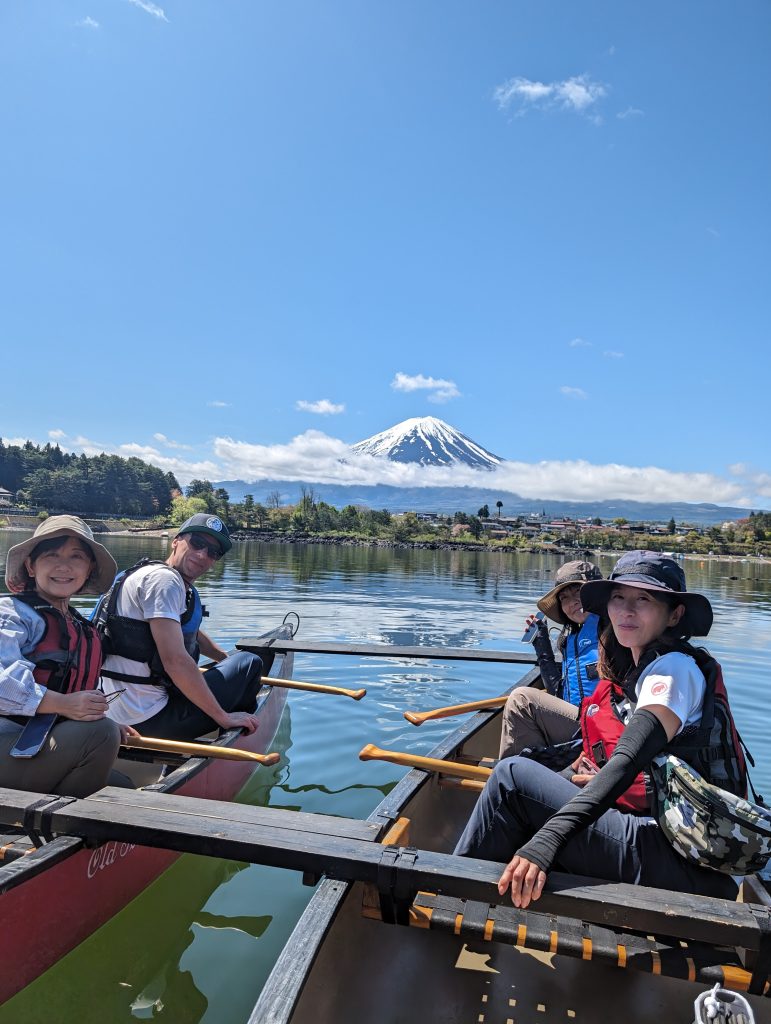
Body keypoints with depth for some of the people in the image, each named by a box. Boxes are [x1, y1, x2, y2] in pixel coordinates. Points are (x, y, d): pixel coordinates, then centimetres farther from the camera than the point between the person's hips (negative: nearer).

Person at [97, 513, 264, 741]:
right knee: (250, 663, -5)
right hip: (150, 718, -11)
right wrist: (224, 717, -20)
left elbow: (191, 634, 34)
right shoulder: (163, 579, -18)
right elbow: (175, 661, -27)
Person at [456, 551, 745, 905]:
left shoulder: (675, 667, -12)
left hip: (680, 866, -9)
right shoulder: (638, 670, 14)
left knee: (512, 776, -14)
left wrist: (548, 838, -36)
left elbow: (629, 759, -27)